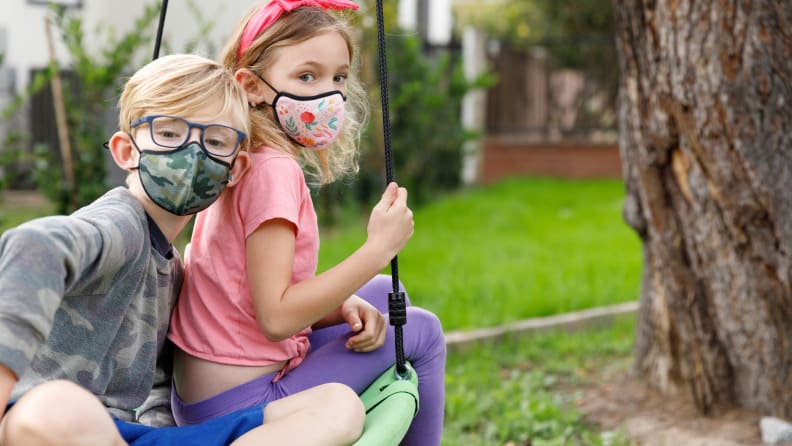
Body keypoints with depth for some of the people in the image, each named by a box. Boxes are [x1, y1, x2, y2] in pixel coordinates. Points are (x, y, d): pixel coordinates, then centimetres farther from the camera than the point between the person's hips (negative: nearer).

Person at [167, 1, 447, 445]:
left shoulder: (246, 164, 9)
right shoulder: (274, 170, -19)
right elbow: (277, 317, -25)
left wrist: (343, 306, -6)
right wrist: (380, 248, -22)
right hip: (240, 406, -9)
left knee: (382, 293, 23)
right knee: (420, 331, 2)